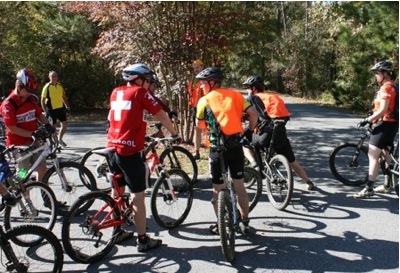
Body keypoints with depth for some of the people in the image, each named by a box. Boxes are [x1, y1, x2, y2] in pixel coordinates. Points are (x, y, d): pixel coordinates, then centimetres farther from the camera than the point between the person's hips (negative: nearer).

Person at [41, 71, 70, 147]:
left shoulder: (60, 86, 6)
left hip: (61, 108, 5)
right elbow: (42, 100, -7)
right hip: (51, 109, -5)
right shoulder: (47, 87, -9)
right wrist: (45, 111, -13)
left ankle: (60, 139, 24)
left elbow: (64, 97, 17)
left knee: (64, 124, 4)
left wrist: (67, 106, 8)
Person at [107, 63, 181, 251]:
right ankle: (143, 240, 8)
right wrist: (175, 134, 9)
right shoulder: (140, 92, -6)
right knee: (137, 196, 0)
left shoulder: (116, 92, 13)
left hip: (113, 148, 8)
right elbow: (162, 116, -5)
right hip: (131, 151, -7)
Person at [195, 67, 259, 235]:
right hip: (236, 146, 3)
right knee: (239, 186, 15)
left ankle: (220, 225, 20)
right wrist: (249, 131, 18)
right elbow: (254, 113, 3)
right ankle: (245, 223, 23)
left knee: (218, 189, 10)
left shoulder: (204, 100, 1)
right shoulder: (235, 95, 9)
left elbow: (200, 126, 7)